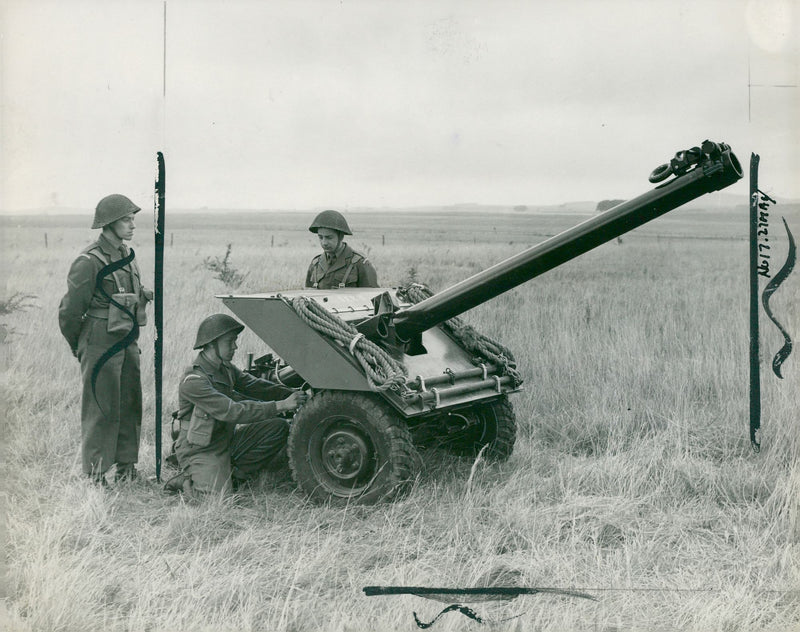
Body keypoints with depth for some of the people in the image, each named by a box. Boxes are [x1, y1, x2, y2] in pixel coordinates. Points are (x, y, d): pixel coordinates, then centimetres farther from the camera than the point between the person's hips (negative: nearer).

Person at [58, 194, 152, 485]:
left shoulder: (126, 256, 9)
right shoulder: (89, 262, -17)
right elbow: (69, 311, -11)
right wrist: (78, 347, 0)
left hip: (127, 342, 8)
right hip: (101, 345, -8)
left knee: (130, 405, 14)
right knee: (101, 409, -2)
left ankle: (126, 467, 27)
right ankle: (95, 474, 9)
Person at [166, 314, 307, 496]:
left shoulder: (226, 368, 5)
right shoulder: (193, 380, -24)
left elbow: (256, 387, 8)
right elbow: (232, 411, -32)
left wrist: (294, 394, -8)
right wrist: (280, 406, -34)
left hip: (227, 439, 9)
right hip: (201, 451, -9)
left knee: (279, 427, -4)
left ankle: (236, 476, -4)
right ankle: (186, 482, 2)